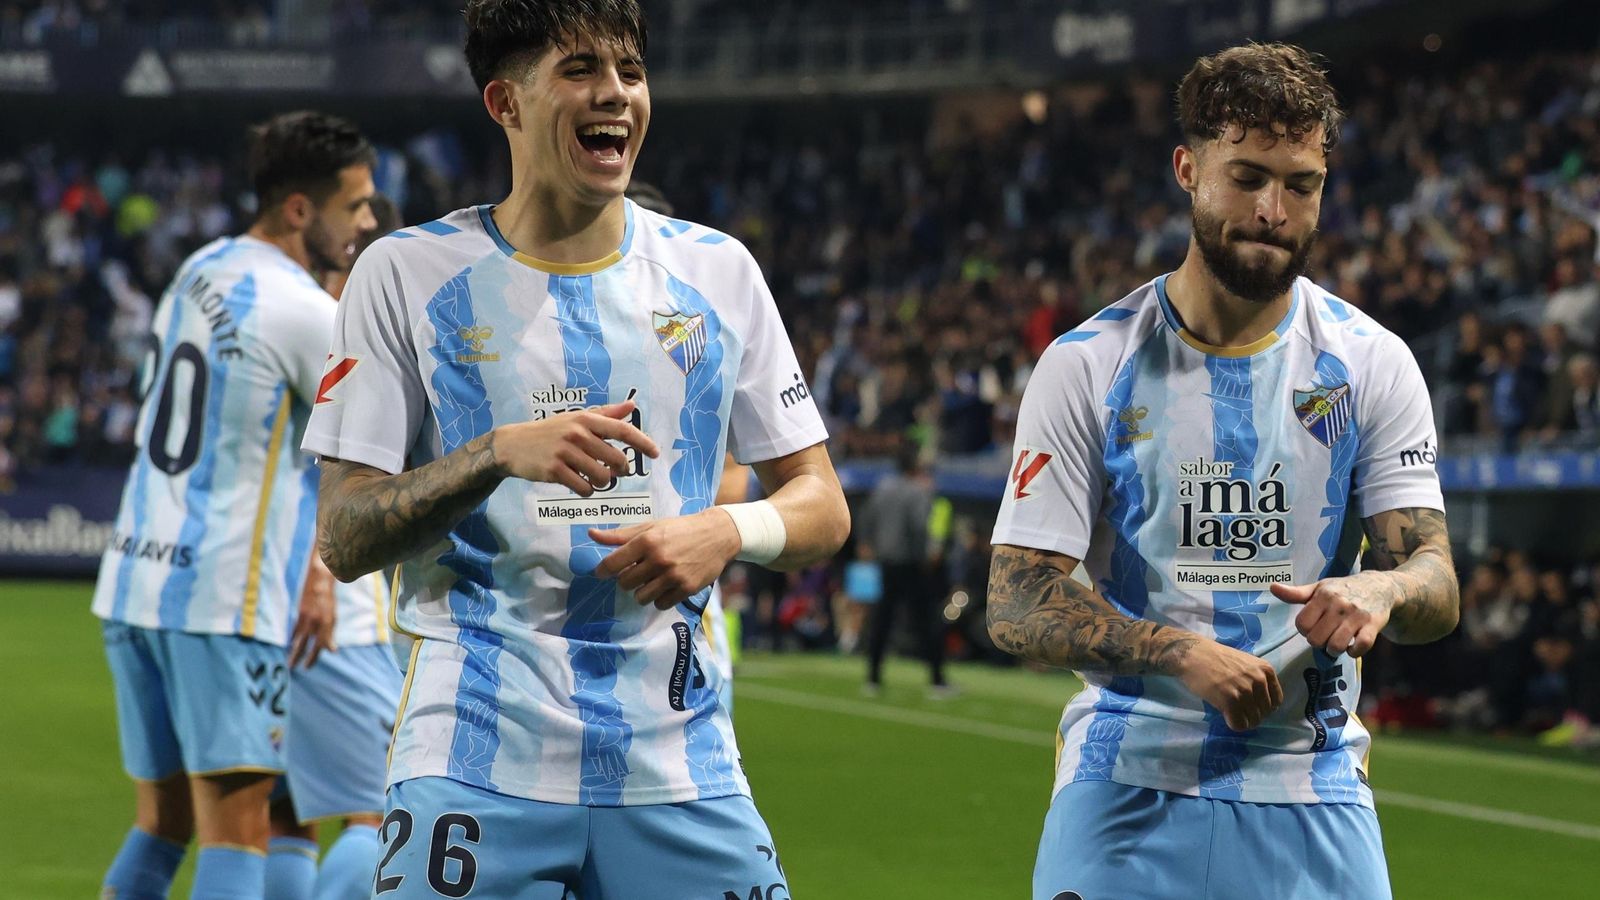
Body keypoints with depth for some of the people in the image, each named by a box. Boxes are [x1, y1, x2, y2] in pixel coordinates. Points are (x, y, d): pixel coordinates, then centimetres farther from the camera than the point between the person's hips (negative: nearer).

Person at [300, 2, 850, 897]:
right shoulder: (407, 274, 1)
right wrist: (501, 453, -19)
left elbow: (822, 506, 12)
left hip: (677, 763, 2)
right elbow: (343, 539, -3)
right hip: (478, 755, -2)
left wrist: (727, 531, -10)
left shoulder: (717, 271, 9)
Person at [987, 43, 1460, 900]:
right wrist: (1180, 652, -23)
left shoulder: (1372, 364, 2)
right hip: (1128, 791, -1)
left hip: (1313, 800, 2)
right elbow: (1016, 604, -7)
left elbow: (1437, 585, -1)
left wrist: (1380, 590, -26)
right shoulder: (1088, 366, -3)